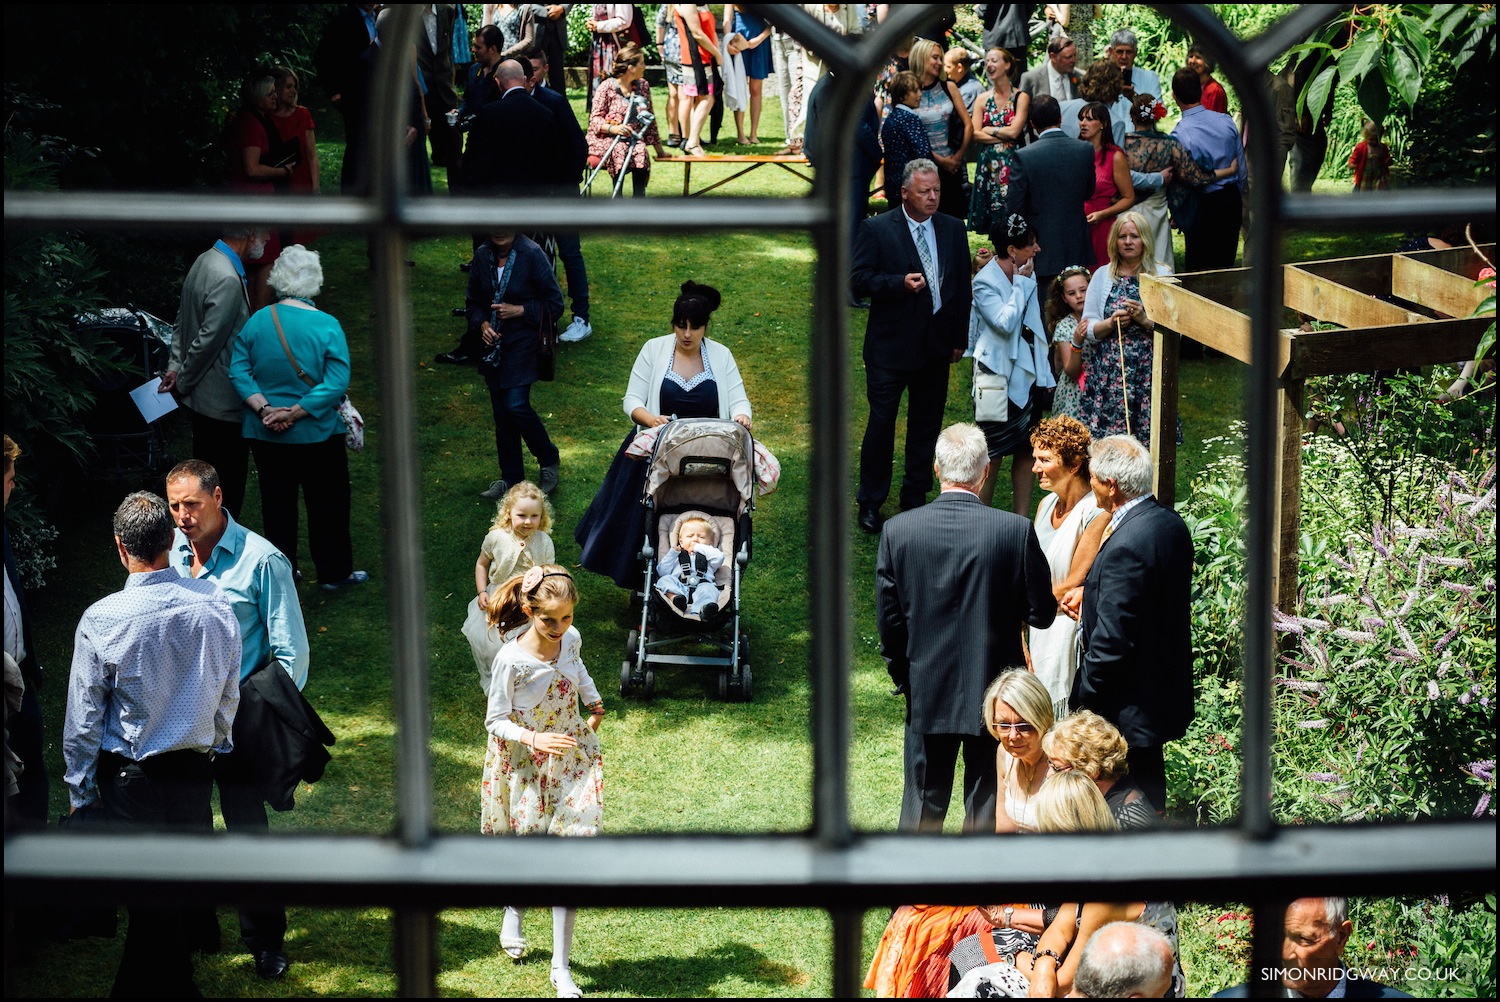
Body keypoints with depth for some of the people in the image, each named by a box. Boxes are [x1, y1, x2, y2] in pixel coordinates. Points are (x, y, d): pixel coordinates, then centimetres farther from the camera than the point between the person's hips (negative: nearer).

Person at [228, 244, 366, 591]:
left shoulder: (256, 322, -5)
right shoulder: (327, 327, -14)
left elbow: (238, 371, -8)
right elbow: (337, 384, -20)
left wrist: (265, 409, -13)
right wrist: (295, 413, -17)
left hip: (266, 434, 3)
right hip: (317, 434, -3)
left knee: (277, 504, 15)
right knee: (327, 504, 12)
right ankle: (334, 573, 21)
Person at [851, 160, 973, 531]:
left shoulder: (953, 229, 6)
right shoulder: (876, 229, -6)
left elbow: (962, 285, 11)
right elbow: (858, 280, -10)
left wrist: (959, 338, 8)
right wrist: (900, 283, -24)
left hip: (936, 344, 4)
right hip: (890, 346, -4)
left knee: (926, 424, 12)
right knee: (881, 422, 0)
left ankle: (915, 497, 25)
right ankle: (870, 503, 12)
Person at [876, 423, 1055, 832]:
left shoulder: (898, 530, -11)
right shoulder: (1017, 530, -16)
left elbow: (888, 620, -4)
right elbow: (1042, 613, -8)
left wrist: (902, 677, 11)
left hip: (927, 693, 1)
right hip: (995, 692, -1)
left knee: (922, 809, 15)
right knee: (987, 807, 12)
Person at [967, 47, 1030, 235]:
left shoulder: (1021, 97, 0)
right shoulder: (982, 99, 9)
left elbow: (1014, 131, -11)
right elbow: (975, 135, -2)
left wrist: (988, 130, -1)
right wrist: (1004, 136, -8)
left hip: (1012, 164, -3)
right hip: (988, 166, 3)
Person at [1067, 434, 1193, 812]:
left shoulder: (1125, 546, -25)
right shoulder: (1171, 523, 4)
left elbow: (1111, 642, -24)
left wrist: (1083, 700, -13)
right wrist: (1090, 599, 11)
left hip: (1128, 707, -10)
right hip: (1165, 692, 10)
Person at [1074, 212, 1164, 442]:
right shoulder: (1102, 276, 11)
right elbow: (1088, 329, 8)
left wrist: (1145, 320, -14)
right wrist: (1111, 323, -10)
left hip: (1147, 371, -1)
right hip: (1107, 372, 1)